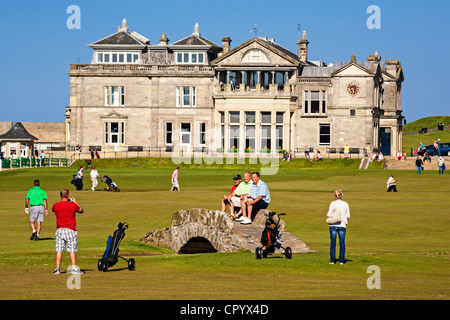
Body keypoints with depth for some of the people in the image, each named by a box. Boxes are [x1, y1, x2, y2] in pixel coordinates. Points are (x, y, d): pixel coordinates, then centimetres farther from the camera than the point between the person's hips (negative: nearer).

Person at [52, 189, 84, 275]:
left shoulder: (56, 205, -2)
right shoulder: (73, 205, -8)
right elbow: (81, 210, 11)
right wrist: (75, 202, 22)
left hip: (59, 230, 2)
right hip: (70, 230, -2)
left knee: (59, 250, 5)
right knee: (72, 250, 1)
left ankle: (57, 269, 3)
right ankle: (74, 268, -1)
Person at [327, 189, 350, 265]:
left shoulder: (333, 204, -5)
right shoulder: (345, 204, 2)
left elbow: (329, 215, -9)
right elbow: (348, 216, 3)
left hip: (333, 225, -2)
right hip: (342, 225, 2)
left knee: (333, 242, 3)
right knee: (342, 242, 6)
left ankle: (332, 260, 2)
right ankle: (341, 260, 4)